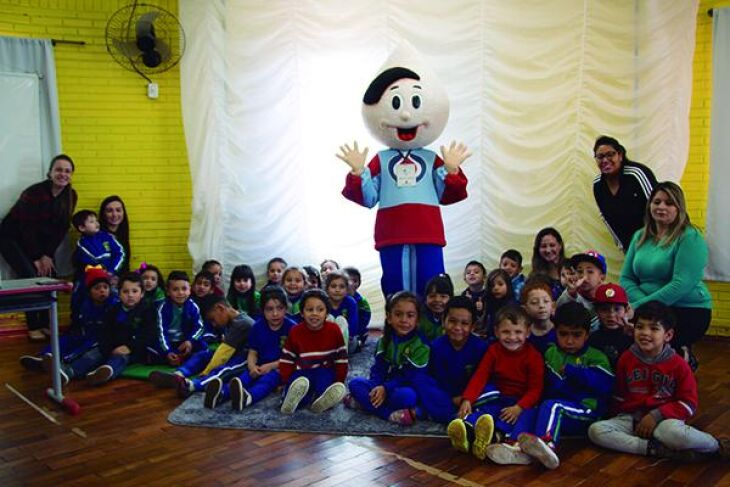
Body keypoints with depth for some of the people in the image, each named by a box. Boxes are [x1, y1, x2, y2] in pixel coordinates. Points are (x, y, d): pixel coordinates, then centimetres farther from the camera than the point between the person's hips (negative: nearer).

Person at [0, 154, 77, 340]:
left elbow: (62, 228, -6)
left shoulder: (71, 195, -10)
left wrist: (48, 255, -10)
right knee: (31, 277, -17)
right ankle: (33, 328, -6)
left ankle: (45, 324, 6)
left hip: (38, 239, 6)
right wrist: (36, 259, -16)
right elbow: (27, 228, -22)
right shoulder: (34, 192, -26)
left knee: (50, 277, -6)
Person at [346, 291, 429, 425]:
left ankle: (365, 403, -22)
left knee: (406, 395, -39)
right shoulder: (384, 341, 5)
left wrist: (386, 388, -24)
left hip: (405, 389, -5)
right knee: (355, 383, -15)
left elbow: (415, 378, -17)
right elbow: (378, 369, 4)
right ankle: (391, 414, -28)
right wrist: (376, 388, -18)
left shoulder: (421, 345, -13)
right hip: (382, 388, 6)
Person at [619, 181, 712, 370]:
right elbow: (626, 278, 8)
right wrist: (645, 304, -11)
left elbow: (681, 285, -18)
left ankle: (680, 356, 0)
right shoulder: (640, 237, 11)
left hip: (688, 311, -6)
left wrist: (640, 306, -21)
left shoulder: (690, 238, -8)